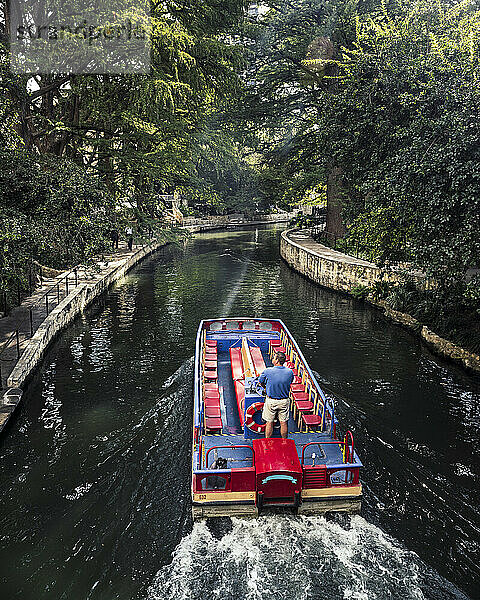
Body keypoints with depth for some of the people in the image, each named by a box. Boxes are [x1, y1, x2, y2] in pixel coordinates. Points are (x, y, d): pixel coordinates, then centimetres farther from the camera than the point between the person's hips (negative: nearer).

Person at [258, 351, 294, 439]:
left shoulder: (268, 371, -19)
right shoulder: (290, 372, -13)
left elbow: (261, 382, -2)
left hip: (271, 401, -2)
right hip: (284, 401, 2)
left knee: (269, 422, 13)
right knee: (284, 423, 15)